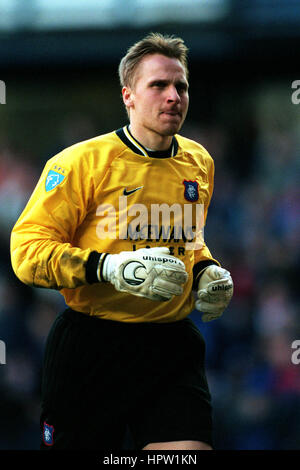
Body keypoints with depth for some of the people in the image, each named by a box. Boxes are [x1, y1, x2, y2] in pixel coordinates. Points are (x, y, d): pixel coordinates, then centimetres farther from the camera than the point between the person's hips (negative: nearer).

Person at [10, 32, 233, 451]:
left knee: (189, 447, -14)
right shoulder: (83, 161, -9)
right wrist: (108, 268, -24)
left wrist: (206, 270, 8)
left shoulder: (199, 162, 11)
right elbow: (27, 249, -12)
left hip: (172, 346, 4)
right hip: (91, 347, -4)